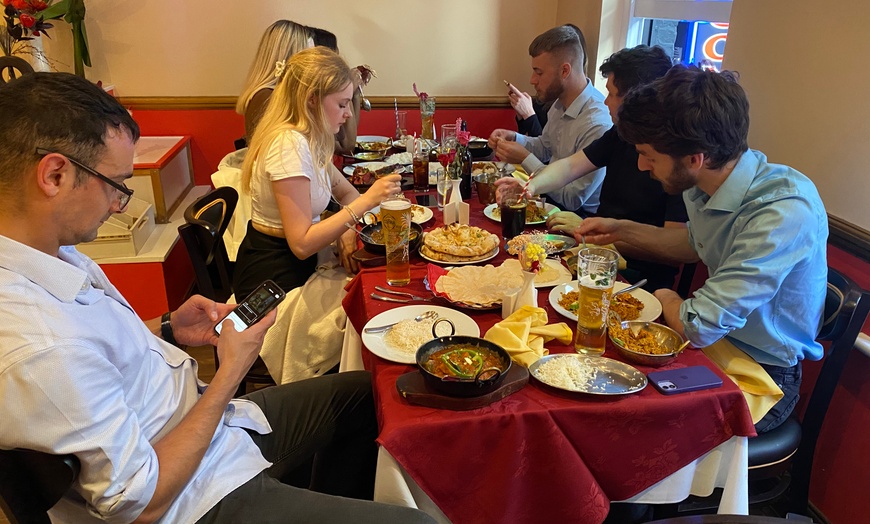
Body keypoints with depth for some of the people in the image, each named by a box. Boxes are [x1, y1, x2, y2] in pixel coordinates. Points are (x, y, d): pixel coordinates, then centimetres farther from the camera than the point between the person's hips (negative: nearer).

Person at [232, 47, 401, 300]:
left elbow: (345, 192, 12)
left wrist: (346, 230, -9)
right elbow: (301, 244, -26)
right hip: (271, 277, -8)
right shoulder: (290, 145, -23)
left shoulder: (309, 140, 6)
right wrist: (366, 201, -27)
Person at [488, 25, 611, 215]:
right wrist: (514, 138, -3)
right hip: (551, 195, 7)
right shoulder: (560, 103, -1)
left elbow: (573, 199, -25)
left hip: (579, 214, -7)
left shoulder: (598, 124, -28)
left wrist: (525, 159, -22)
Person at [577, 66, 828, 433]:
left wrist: (666, 298, -7)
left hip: (760, 373, -7)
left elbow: (698, 327, -29)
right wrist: (622, 230, 10)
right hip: (714, 332, 7)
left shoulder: (786, 213, -32)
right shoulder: (705, 183, -7)